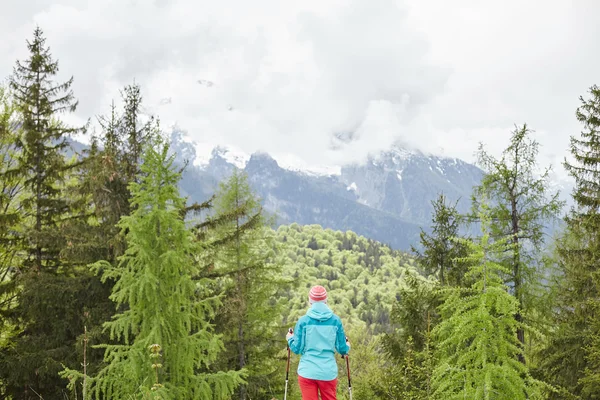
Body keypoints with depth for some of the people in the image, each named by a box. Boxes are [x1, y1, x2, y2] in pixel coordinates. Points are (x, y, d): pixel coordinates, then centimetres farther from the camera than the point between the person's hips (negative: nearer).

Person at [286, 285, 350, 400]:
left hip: (307, 372, -1)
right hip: (328, 372, 1)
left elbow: (297, 348, -2)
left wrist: (290, 339, 19)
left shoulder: (303, 321, -5)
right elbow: (342, 348, 3)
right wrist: (347, 346, 26)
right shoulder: (335, 320, -2)